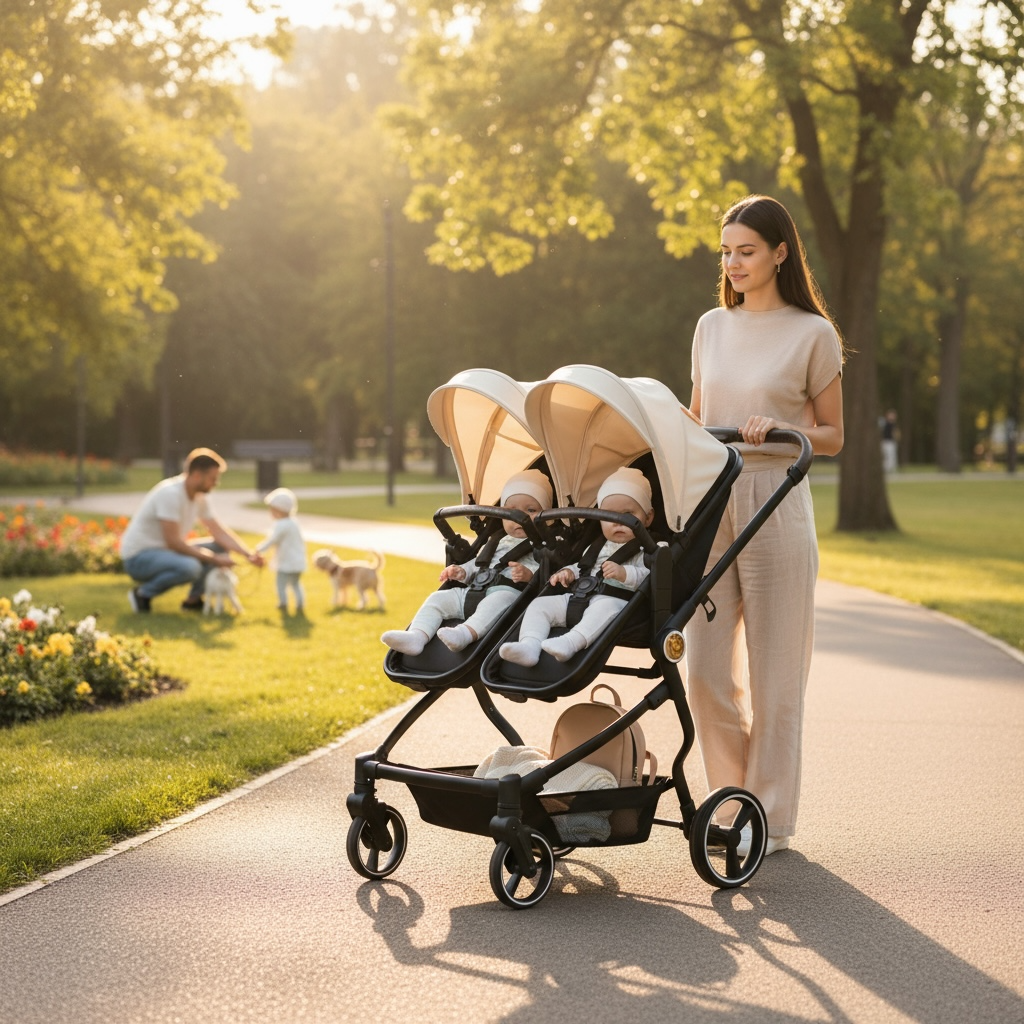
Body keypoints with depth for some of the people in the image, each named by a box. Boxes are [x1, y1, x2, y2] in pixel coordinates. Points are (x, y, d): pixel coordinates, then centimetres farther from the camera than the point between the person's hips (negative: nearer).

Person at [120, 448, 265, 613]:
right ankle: (142, 594, -12)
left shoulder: (200, 497, 2)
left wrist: (248, 554, -8)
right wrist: (214, 559, -23)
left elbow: (219, 531, 7)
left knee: (220, 547, 0)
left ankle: (193, 599, 5)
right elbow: (173, 542, -26)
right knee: (189, 567, -35)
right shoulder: (170, 493, -25)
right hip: (138, 556, -9)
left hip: (166, 551, 9)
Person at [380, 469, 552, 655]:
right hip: (475, 591, 8)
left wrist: (528, 573, -30)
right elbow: (478, 563, 37)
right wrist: (462, 571, 16)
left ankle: (464, 633, -62)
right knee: (438, 598, -5)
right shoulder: (498, 543, 29)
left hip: (508, 592, -8)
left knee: (498, 600, -41)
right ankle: (417, 636, -27)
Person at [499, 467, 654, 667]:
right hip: (578, 597, 7)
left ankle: (570, 642, -62)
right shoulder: (598, 547, 27)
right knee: (539, 604, -7)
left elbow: (649, 577, -11)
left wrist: (624, 573, -27)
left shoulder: (646, 550, 5)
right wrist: (569, 572, 18)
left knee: (604, 609, -42)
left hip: (613, 600, -7)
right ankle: (529, 645, -33)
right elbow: (583, 566, 40)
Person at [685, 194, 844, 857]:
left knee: (772, 673, 1)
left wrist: (781, 429, -15)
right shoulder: (711, 327, 13)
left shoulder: (813, 335, -1)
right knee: (706, 670, 2)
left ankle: (771, 817, 13)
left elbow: (833, 436, 3)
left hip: (775, 509, -4)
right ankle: (734, 795, 21)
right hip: (708, 507, 4)